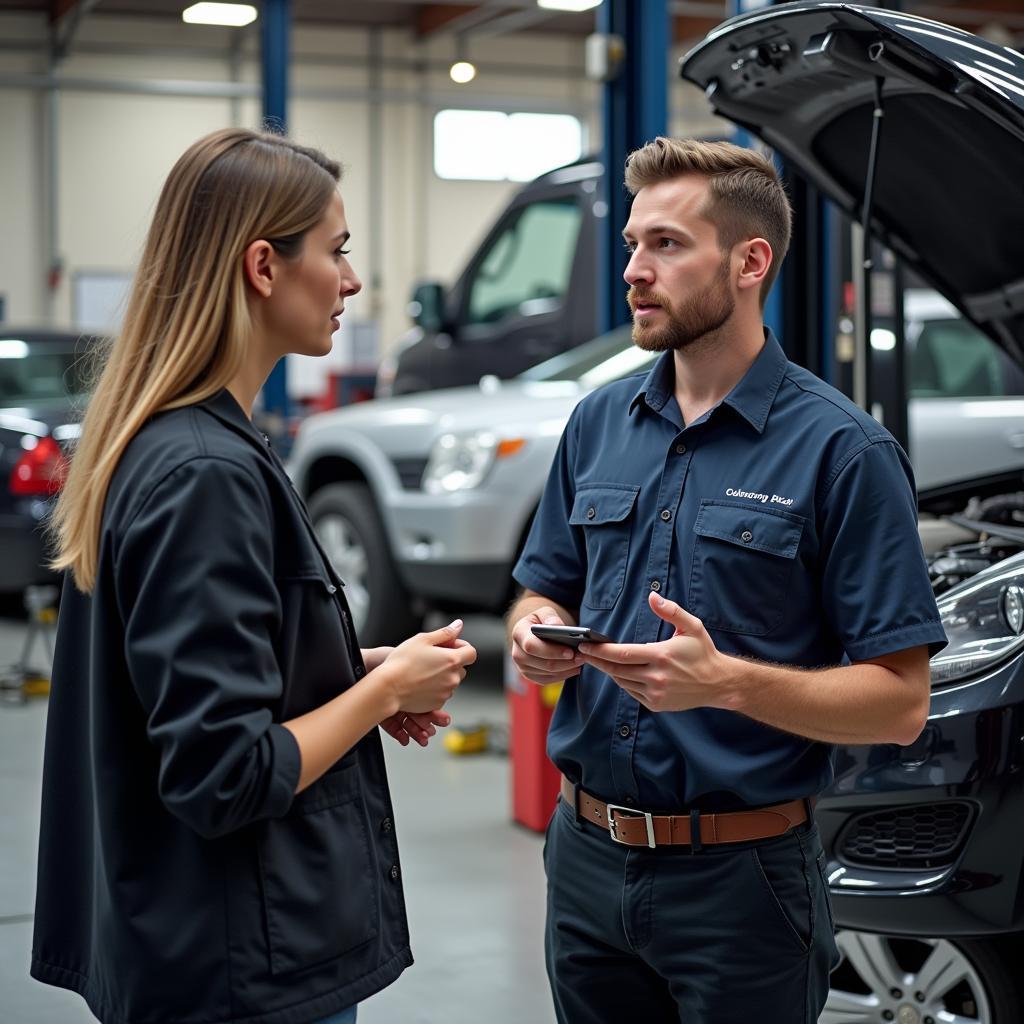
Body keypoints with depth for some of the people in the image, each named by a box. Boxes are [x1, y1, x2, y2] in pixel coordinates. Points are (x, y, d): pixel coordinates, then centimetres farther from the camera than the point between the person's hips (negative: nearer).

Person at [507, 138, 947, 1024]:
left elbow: (899, 702, -13)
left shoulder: (841, 450, -11)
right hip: (586, 855, 5)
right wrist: (538, 636, -7)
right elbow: (545, 589, 17)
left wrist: (727, 681, -27)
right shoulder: (598, 424, 7)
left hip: (741, 877, -5)